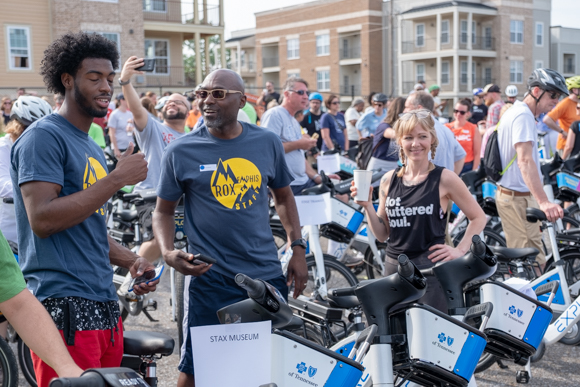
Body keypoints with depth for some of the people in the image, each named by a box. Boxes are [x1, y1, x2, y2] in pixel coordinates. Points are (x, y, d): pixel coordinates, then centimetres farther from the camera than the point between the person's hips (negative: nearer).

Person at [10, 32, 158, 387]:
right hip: (64, 305, -9)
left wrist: (132, 260, 10)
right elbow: (42, 218, -19)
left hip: (105, 305, 9)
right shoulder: (44, 137, -8)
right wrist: (117, 179, -17)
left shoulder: (92, 148, 20)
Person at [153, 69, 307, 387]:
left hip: (267, 275, 3)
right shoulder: (180, 152, -3)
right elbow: (164, 211, 4)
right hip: (210, 280, -2)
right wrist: (168, 253, -13)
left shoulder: (267, 143, 4)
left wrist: (298, 249, 8)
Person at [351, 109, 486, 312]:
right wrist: (367, 206, -4)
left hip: (431, 269, -4)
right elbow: (382, 235, 9)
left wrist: (460, 250, -4)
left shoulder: (444, 178, -4)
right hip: (394, 269, 4)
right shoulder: (389, 180, 6)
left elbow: (478, 217, 5)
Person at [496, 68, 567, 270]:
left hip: (508, 192, 11)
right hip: (518, 198, -11)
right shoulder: (523, 115, -19)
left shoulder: (515, 111, 15)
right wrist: (543, 201, -42)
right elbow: (525, 161, -32)